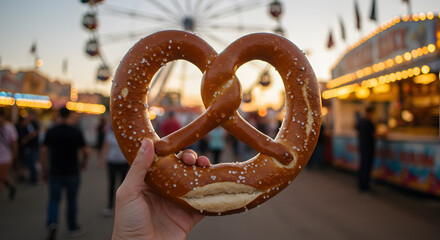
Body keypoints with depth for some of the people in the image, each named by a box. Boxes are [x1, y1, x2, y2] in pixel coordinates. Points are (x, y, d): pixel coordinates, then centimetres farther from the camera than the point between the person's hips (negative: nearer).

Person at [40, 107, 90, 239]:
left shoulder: (51, 131, 0)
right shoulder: (76, 132, -7)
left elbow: (44, 151, 1)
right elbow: (85, 151, -5)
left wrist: (43, 170, 9)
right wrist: (84, 163, 14)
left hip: (55, 172, 2)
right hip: (72, 173, -2)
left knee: (54, 200, 9)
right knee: (72, 201, 12)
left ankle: (52, 223, -14)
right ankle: (73, 228, 23)